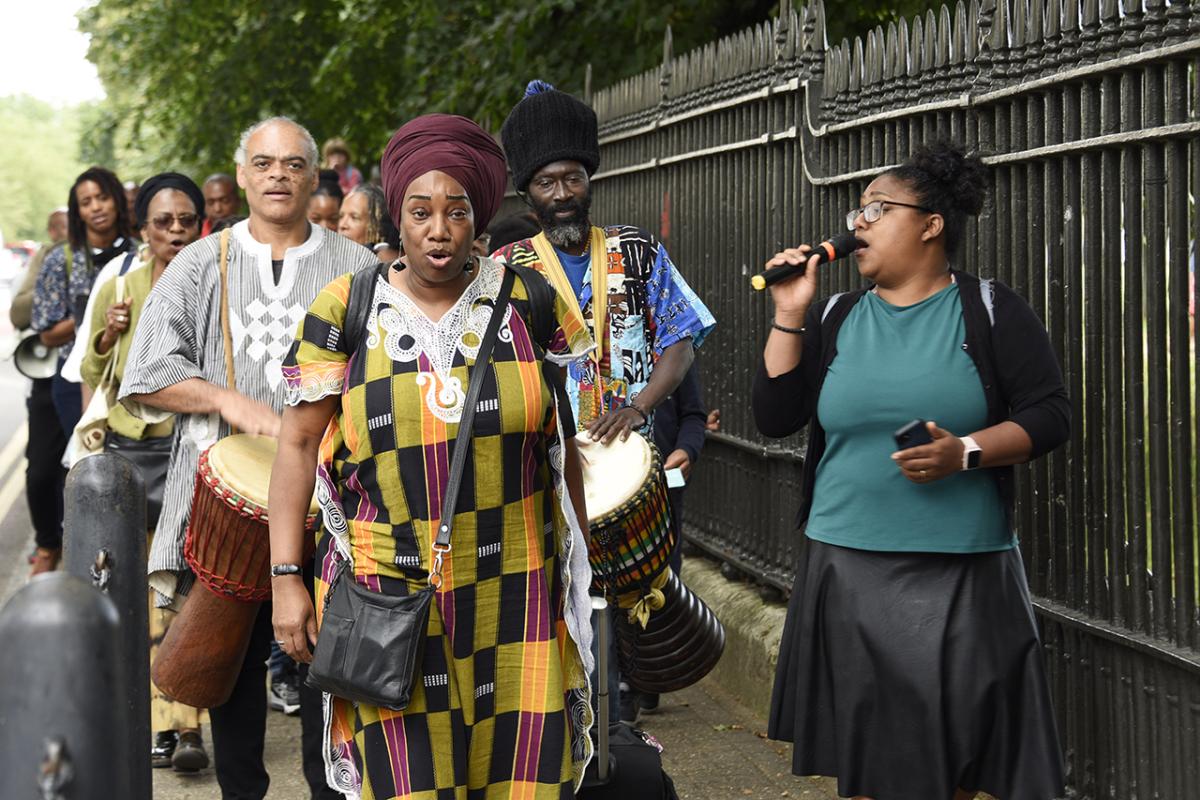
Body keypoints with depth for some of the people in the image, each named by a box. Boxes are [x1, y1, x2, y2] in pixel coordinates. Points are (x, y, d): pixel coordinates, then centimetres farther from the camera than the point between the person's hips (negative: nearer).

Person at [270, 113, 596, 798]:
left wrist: (581, 567, 14)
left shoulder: (529, 303, 4)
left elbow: (562, 443, 12)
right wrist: (287, 580, -1)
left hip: (515, 590, 1)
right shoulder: (347, 310, 1)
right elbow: (298, 445, 3)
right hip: (392, 595, -1)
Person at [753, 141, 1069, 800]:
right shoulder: (835, 317, 9)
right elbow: (774, 418, 3)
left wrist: (965, 451, -18)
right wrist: (789, 315, -5)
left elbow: (1050, 414, -3)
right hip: (849, 570, 3)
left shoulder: (988, 309, 0)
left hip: (960, 573, -3)